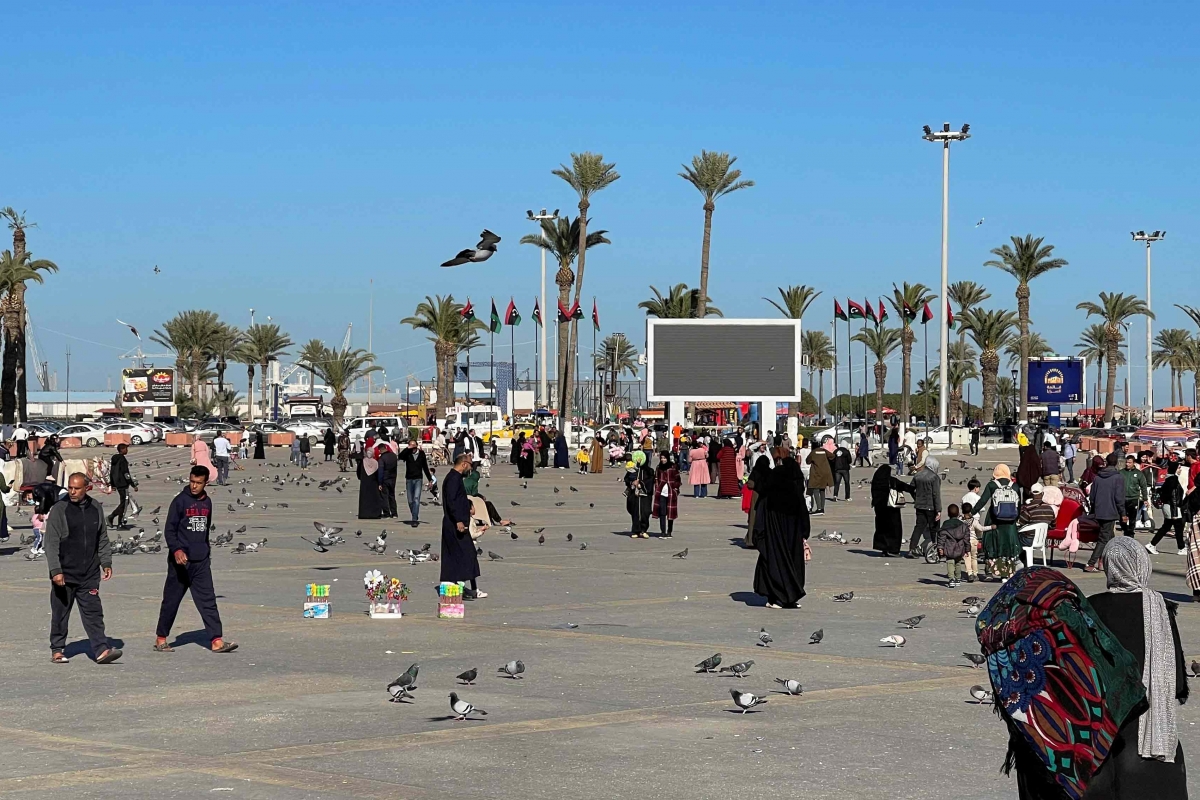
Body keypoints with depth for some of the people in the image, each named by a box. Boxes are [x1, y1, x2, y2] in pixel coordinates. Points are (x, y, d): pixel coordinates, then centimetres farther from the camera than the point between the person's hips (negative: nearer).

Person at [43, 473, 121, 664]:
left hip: (90, 574, 3)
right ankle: (57, 650, 19)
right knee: (60, 613, 7)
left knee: (93, 612, -4)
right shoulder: (59, 509, -6)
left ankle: (101, 650, -10)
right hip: (65, 574, -3)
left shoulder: (96, 508, 7)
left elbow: (103, 539, 18)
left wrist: (106, 563, 12)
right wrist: (56, 571, -15)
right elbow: (51, 543, -8)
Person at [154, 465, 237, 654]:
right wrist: (176, 550, -24)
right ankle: (161, 639, 17)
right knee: (171, 600, 5)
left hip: (201, 561, 4)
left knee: (208, 600, -3)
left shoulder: (207, 502, 11)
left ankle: (216, 640, -9)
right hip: (181, 560, -4)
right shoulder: (180, 501, -6)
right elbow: (169, 529, -10)